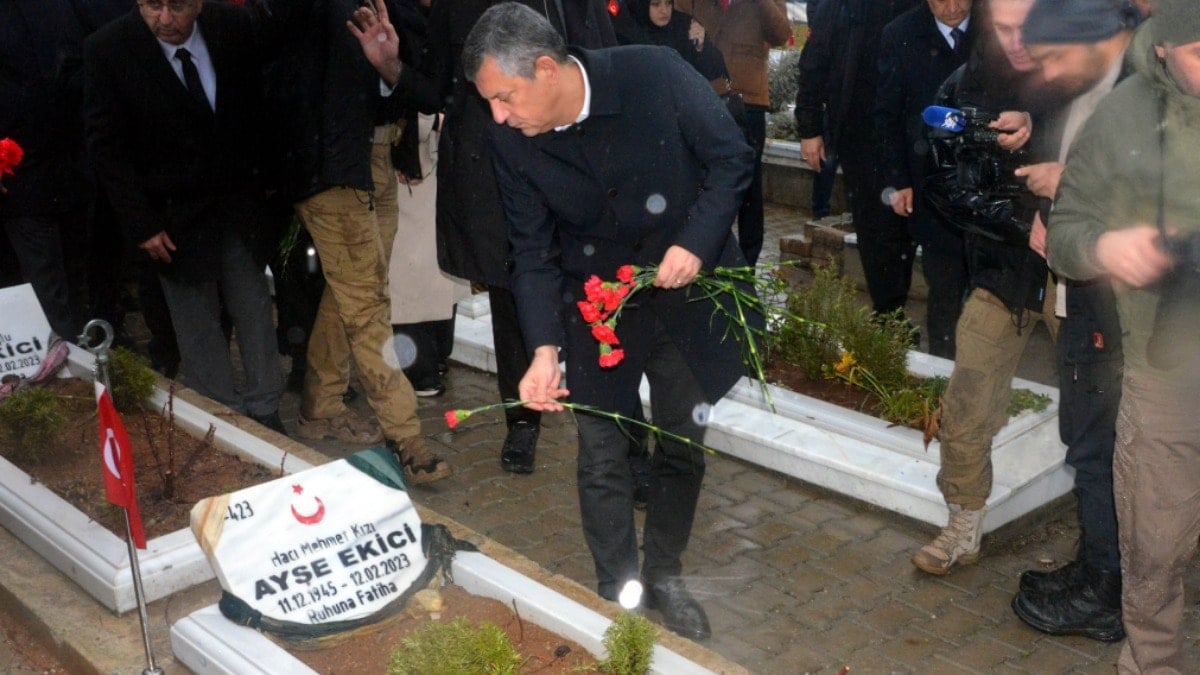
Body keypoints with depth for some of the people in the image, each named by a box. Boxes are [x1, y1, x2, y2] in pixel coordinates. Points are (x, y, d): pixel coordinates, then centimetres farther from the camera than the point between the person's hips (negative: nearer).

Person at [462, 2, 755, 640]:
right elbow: (533, 252, -9)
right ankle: (616, 592, 24)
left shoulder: (655, 74, -23)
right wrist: (544, 349, -21)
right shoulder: (510, 139, -15)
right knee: (603, 457, 5)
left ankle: (664, 576, 34)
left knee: (682, 445, 13)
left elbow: (732, 158, -11)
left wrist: (695, 243, -24)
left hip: (688, 290, -1)